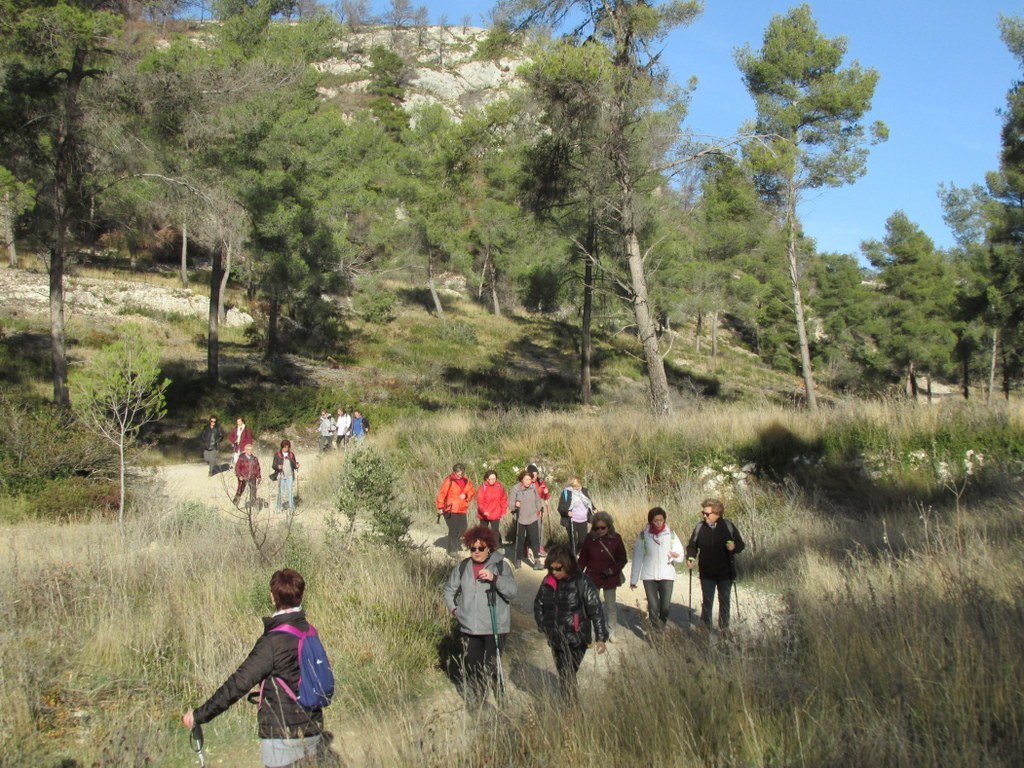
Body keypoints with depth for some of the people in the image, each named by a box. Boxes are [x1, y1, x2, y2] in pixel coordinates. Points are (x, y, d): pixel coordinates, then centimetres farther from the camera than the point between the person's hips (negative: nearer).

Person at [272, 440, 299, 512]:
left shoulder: (291, 454, 8)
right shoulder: (277, 455, 0)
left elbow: (294, 464, 12)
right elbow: (273, 466, 0)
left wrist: (296, 465, -10)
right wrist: (278, 466, -22)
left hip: (290, 476, 2)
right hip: (281, 475, -2)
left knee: (290, 491, -3)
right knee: (280, 491, 2)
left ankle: (291, 507, 2)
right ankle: (279, 507, 10)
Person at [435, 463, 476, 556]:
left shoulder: (466, 481, 7)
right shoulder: (449, 480, -10)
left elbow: (472, 491, 15)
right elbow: (442, 493, -10)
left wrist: (466, 495, -7)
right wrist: (440, 507, -10)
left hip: (462, 510, 6)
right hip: (450, 509, -6)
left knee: (462, 528, 5)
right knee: (453, 529, -6)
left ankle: (453, 543, 28)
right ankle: (452, 549, 6)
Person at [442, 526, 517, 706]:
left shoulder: (500, 566, -4)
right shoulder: (462, 567, 6)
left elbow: (512, 592, -12)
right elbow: (449, 590, 19)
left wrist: (494, 578, -24)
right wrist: (454, 608, 5)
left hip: (495, 627, -4)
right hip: (469, 627, 4)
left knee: (491, 668, -7)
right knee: (471, 666, 9)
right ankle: (473, 702, 23)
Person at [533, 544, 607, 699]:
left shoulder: (581, 582, -12)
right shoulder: (548, 582, 4)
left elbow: (595, 610, -12)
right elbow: (538, 604, 18)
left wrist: (601, 638, -13)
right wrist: (542, 626, 9)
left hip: (575, 641, -5)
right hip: (555, 640, 5)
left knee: (568, 677, -9)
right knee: (563, 676, 12)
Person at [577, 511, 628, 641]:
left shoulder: (616, 539, -11)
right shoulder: (589, 539, -10)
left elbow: (622, 559, -3)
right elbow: (582, 560, -1)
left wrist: (612, 570, -17)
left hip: (610, 578, 0)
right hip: (592, 577, 0)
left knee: (610, 606, 13)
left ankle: (611, 632, 31)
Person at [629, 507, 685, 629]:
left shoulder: (671, 535, -1)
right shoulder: (644, 535, -1)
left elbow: (680, 553, 2)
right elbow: (637, 558, 3)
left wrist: (676, 556, -22)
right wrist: (633, 579, 4)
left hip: (667, 575, 0)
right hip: (649, 576, 0)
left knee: (666, 606, -2)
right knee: (653, 606, -2)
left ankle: (662, 626, 23)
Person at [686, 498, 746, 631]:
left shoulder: (728, 526, -8)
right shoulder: (700, 527, -4)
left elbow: (741, 544, -1)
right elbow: (692, 546, 6)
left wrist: (734, 547, -22)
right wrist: (690, 558, -12)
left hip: (725, 572, 0)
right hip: (707, 573, 1)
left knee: (725, 601, 11)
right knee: (707, 602, 7)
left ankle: (724, 629, 24)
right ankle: (705, 629, 18)